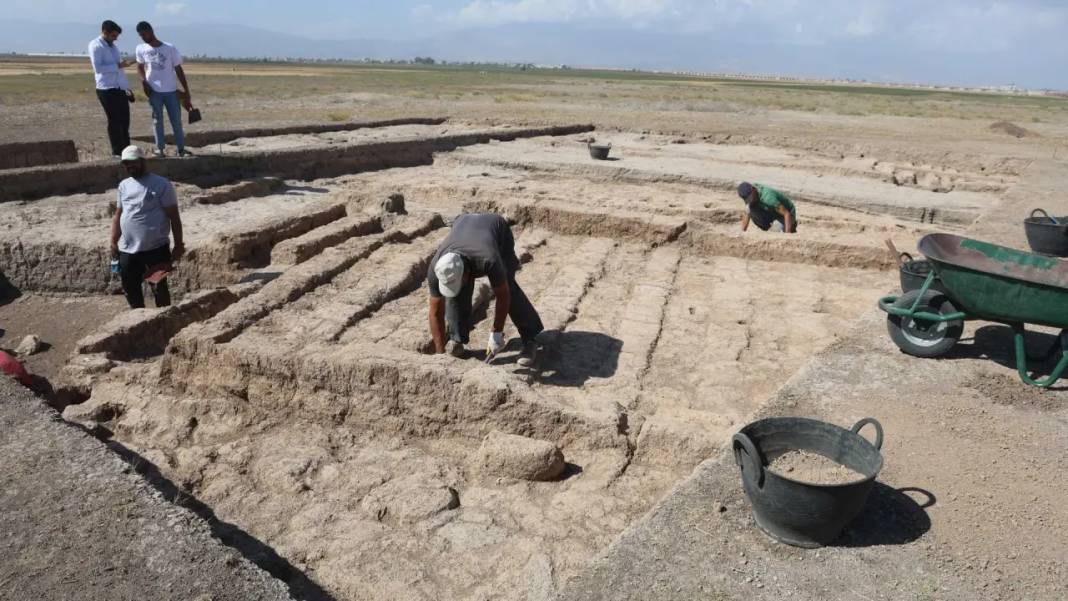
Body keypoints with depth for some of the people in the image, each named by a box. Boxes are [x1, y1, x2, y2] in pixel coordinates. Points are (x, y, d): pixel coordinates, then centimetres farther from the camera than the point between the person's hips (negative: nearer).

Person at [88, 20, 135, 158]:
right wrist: (118, 65, -22)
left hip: (120, 89, 7)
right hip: (106, 90, -7)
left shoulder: (113, 46, 15)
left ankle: (126, 150, 20)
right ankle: (117, 152, 7)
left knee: (124, 120, 10)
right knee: (114, 121, -2)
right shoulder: (95, 45, -8)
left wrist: (127, 88, 17)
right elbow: (98, 68, -18)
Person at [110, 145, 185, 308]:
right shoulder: (123, 186, 10)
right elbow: (118, 215, 16)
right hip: (127, 249, 6)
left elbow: (174, 217, -8)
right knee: (130, 288, 14)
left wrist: (178, 245, -10)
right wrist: (113, 242, 9)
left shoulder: (161, 184, -7)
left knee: (159, 288, 2)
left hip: (156, 248, -6)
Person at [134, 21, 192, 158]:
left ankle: (181, 149, 7)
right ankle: (159, 148, 10)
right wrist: (143, 81, -4)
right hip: (154, 91, 2)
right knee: (157, 120, 5)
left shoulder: (170, 49, -7)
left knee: (176, 120, 0)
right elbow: (140, 67, 16)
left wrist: (187, 93, -6)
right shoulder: (140, 49, 2)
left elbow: (179, 71, -4)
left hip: (171, 91, -2)